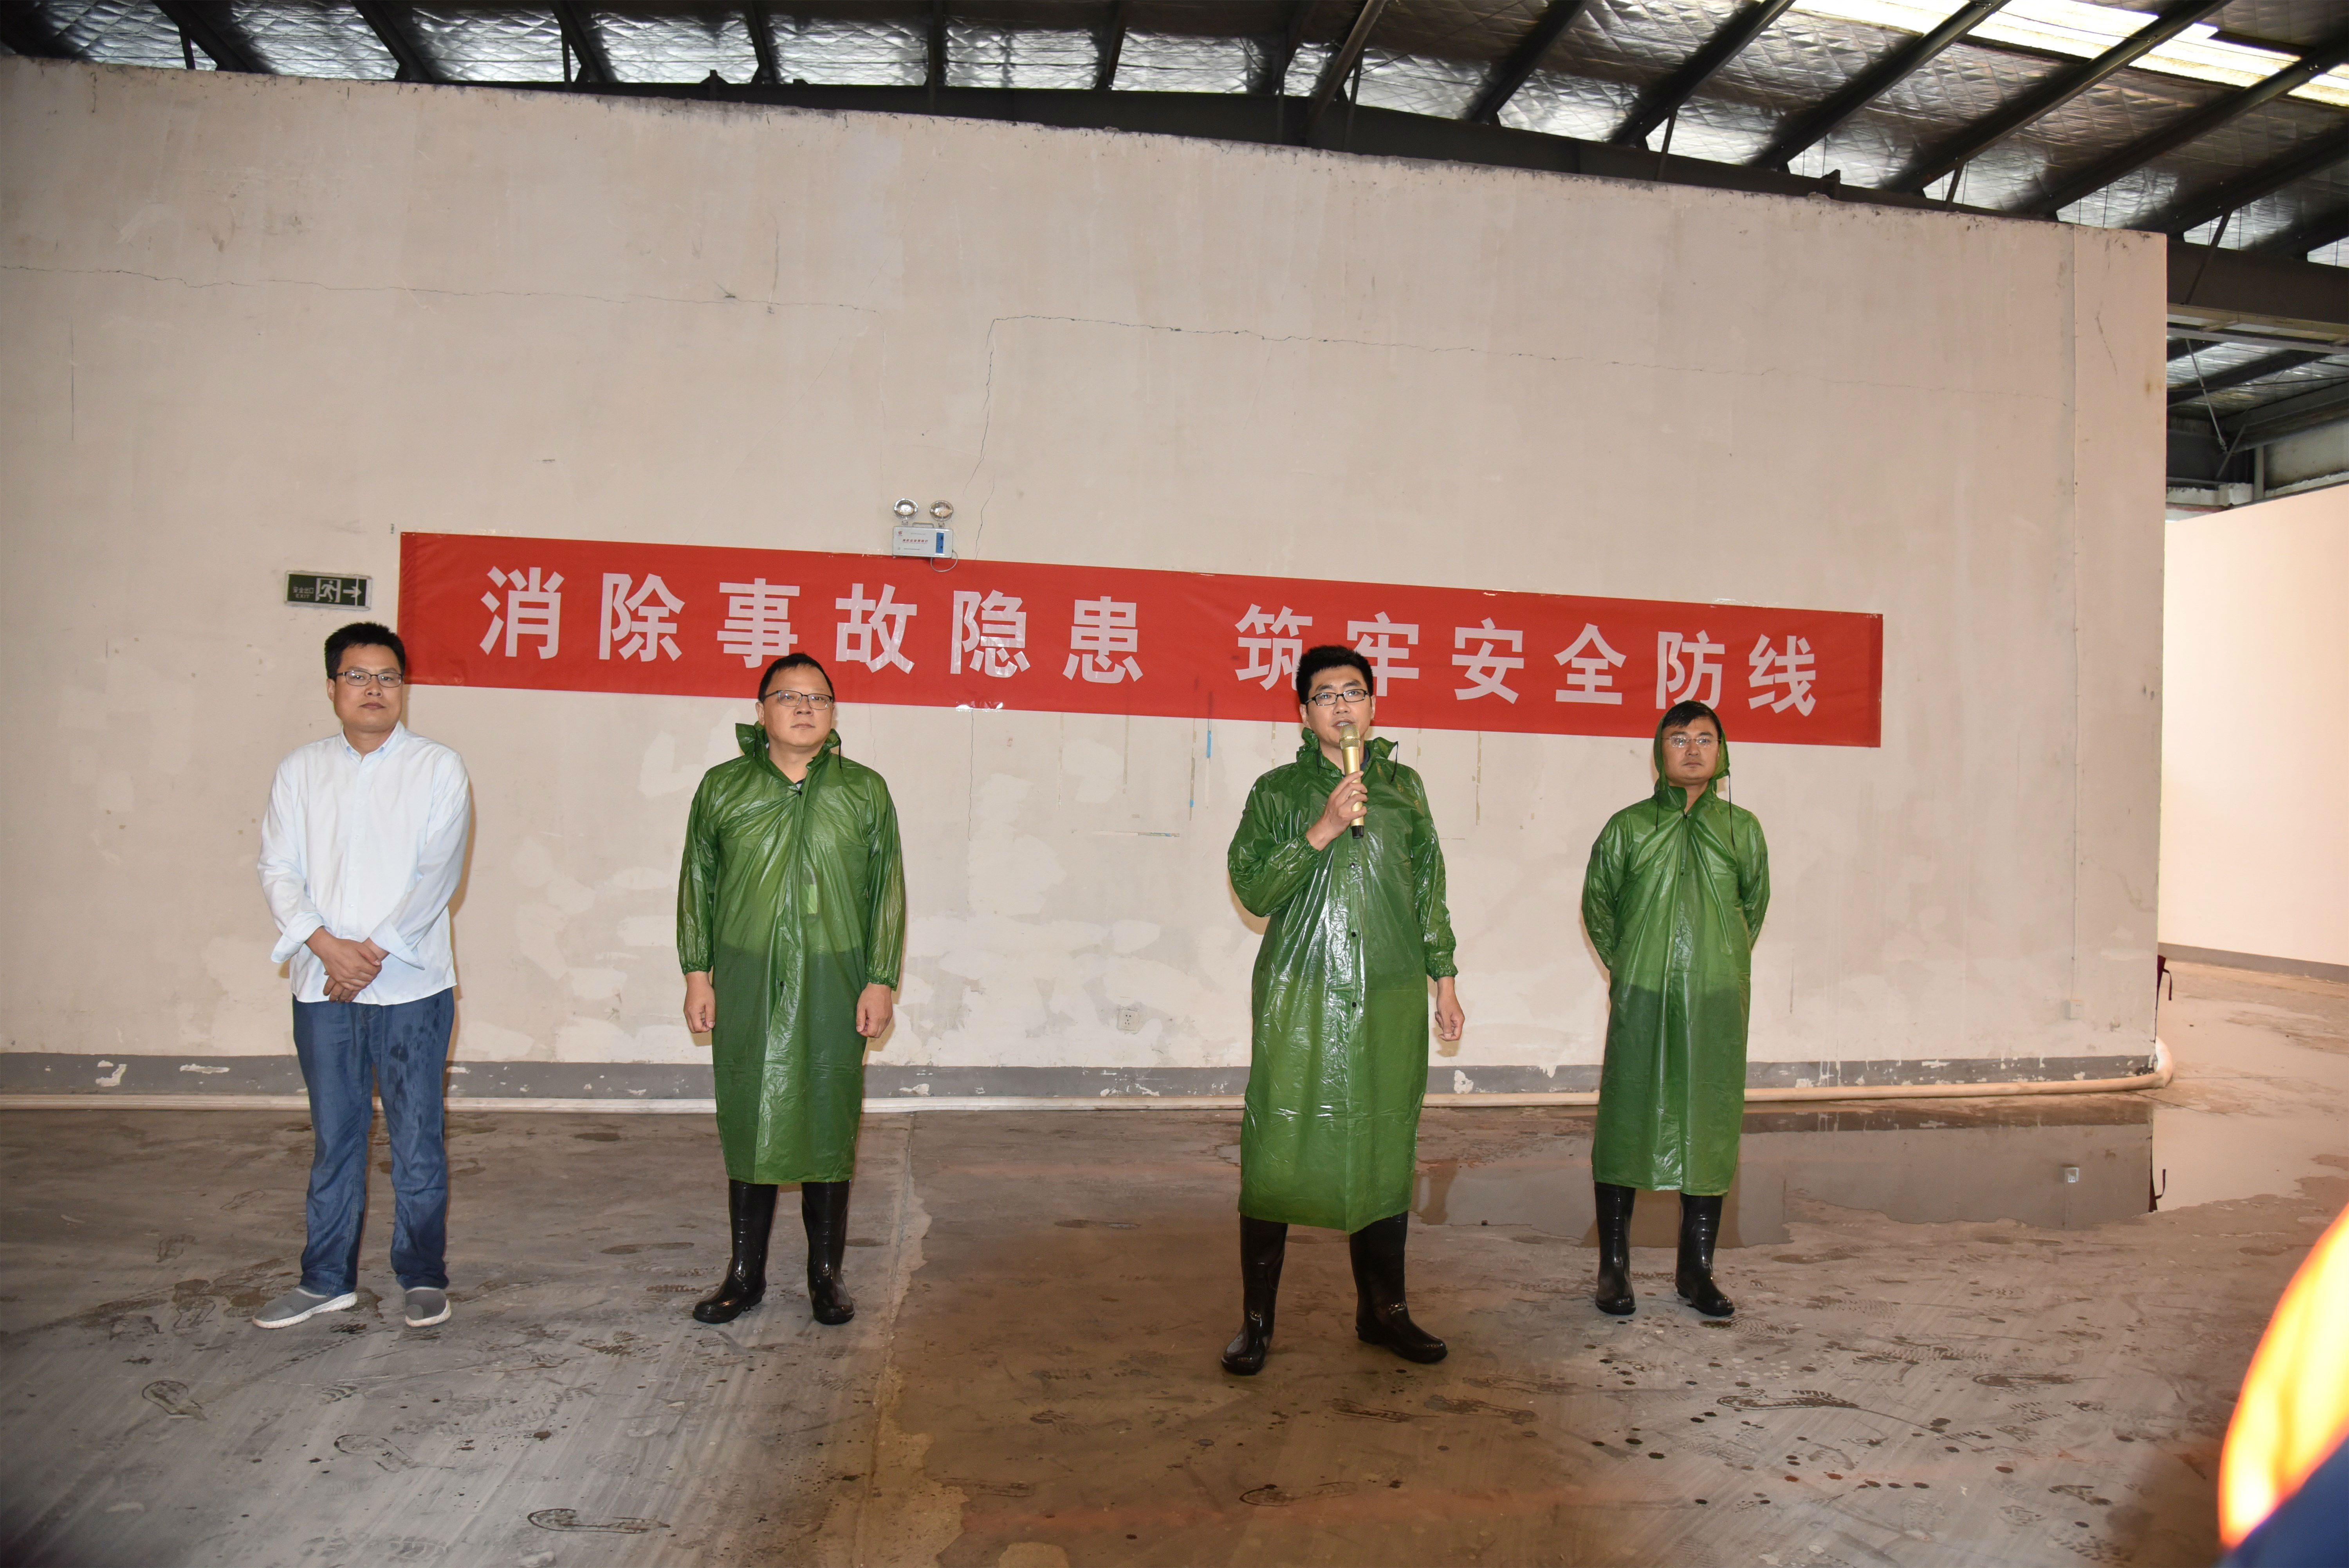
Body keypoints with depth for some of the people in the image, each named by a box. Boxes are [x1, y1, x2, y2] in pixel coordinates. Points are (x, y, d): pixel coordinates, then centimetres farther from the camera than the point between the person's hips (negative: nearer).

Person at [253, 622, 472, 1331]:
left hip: (411, 984, -3)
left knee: (417, 1138, 3)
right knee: (333, 1137, 12)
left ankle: (423, 1278, 16)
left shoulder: (438, 767, 0)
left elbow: (437, 874, -8)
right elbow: (279, 869, 2)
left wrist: (374, 952, -14)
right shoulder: (301, 770, 9)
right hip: (321, 986, 3)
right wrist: (328, 945, -13)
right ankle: (328, 1279, 25)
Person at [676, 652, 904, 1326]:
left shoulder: (864, 791, 5)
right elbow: (697, 883, 10)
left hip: (834, 985, 0)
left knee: (830, 1123, 5)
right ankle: (745, 1273, 20)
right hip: (746, 983, 1)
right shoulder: (723, 788, 7)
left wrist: (881, 980, -1)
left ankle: (826, 1274, 18)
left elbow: (888, 890, 5)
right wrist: (697, 973, 3)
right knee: (747, 1121, 6)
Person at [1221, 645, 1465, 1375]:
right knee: (1278, 1148, -4)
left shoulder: (1404, 787, 15)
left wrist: (1444, 975, 16)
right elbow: (1252, 888, -3)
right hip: (1300, 995, -3)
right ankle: (1256, 1319, 9)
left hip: (1390, 997, 3)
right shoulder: (1278, 791, 6)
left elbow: (1429, 887, 20)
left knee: (1385, 1150, 8)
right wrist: (1321, 832, -14)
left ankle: (1382, 1308, 23)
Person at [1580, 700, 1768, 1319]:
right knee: (1626, 1123, 1)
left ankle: (1696, 1270, 19)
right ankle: (1614, 1268, 12)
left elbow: (1754, 907, 19)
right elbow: (1597, 902, 13)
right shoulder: (1628, 827, 3)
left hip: (1717, 1003, 2)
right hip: (1641, 999, -1)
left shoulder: (1742, 830, 7)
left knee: (1710, 1127, 5)